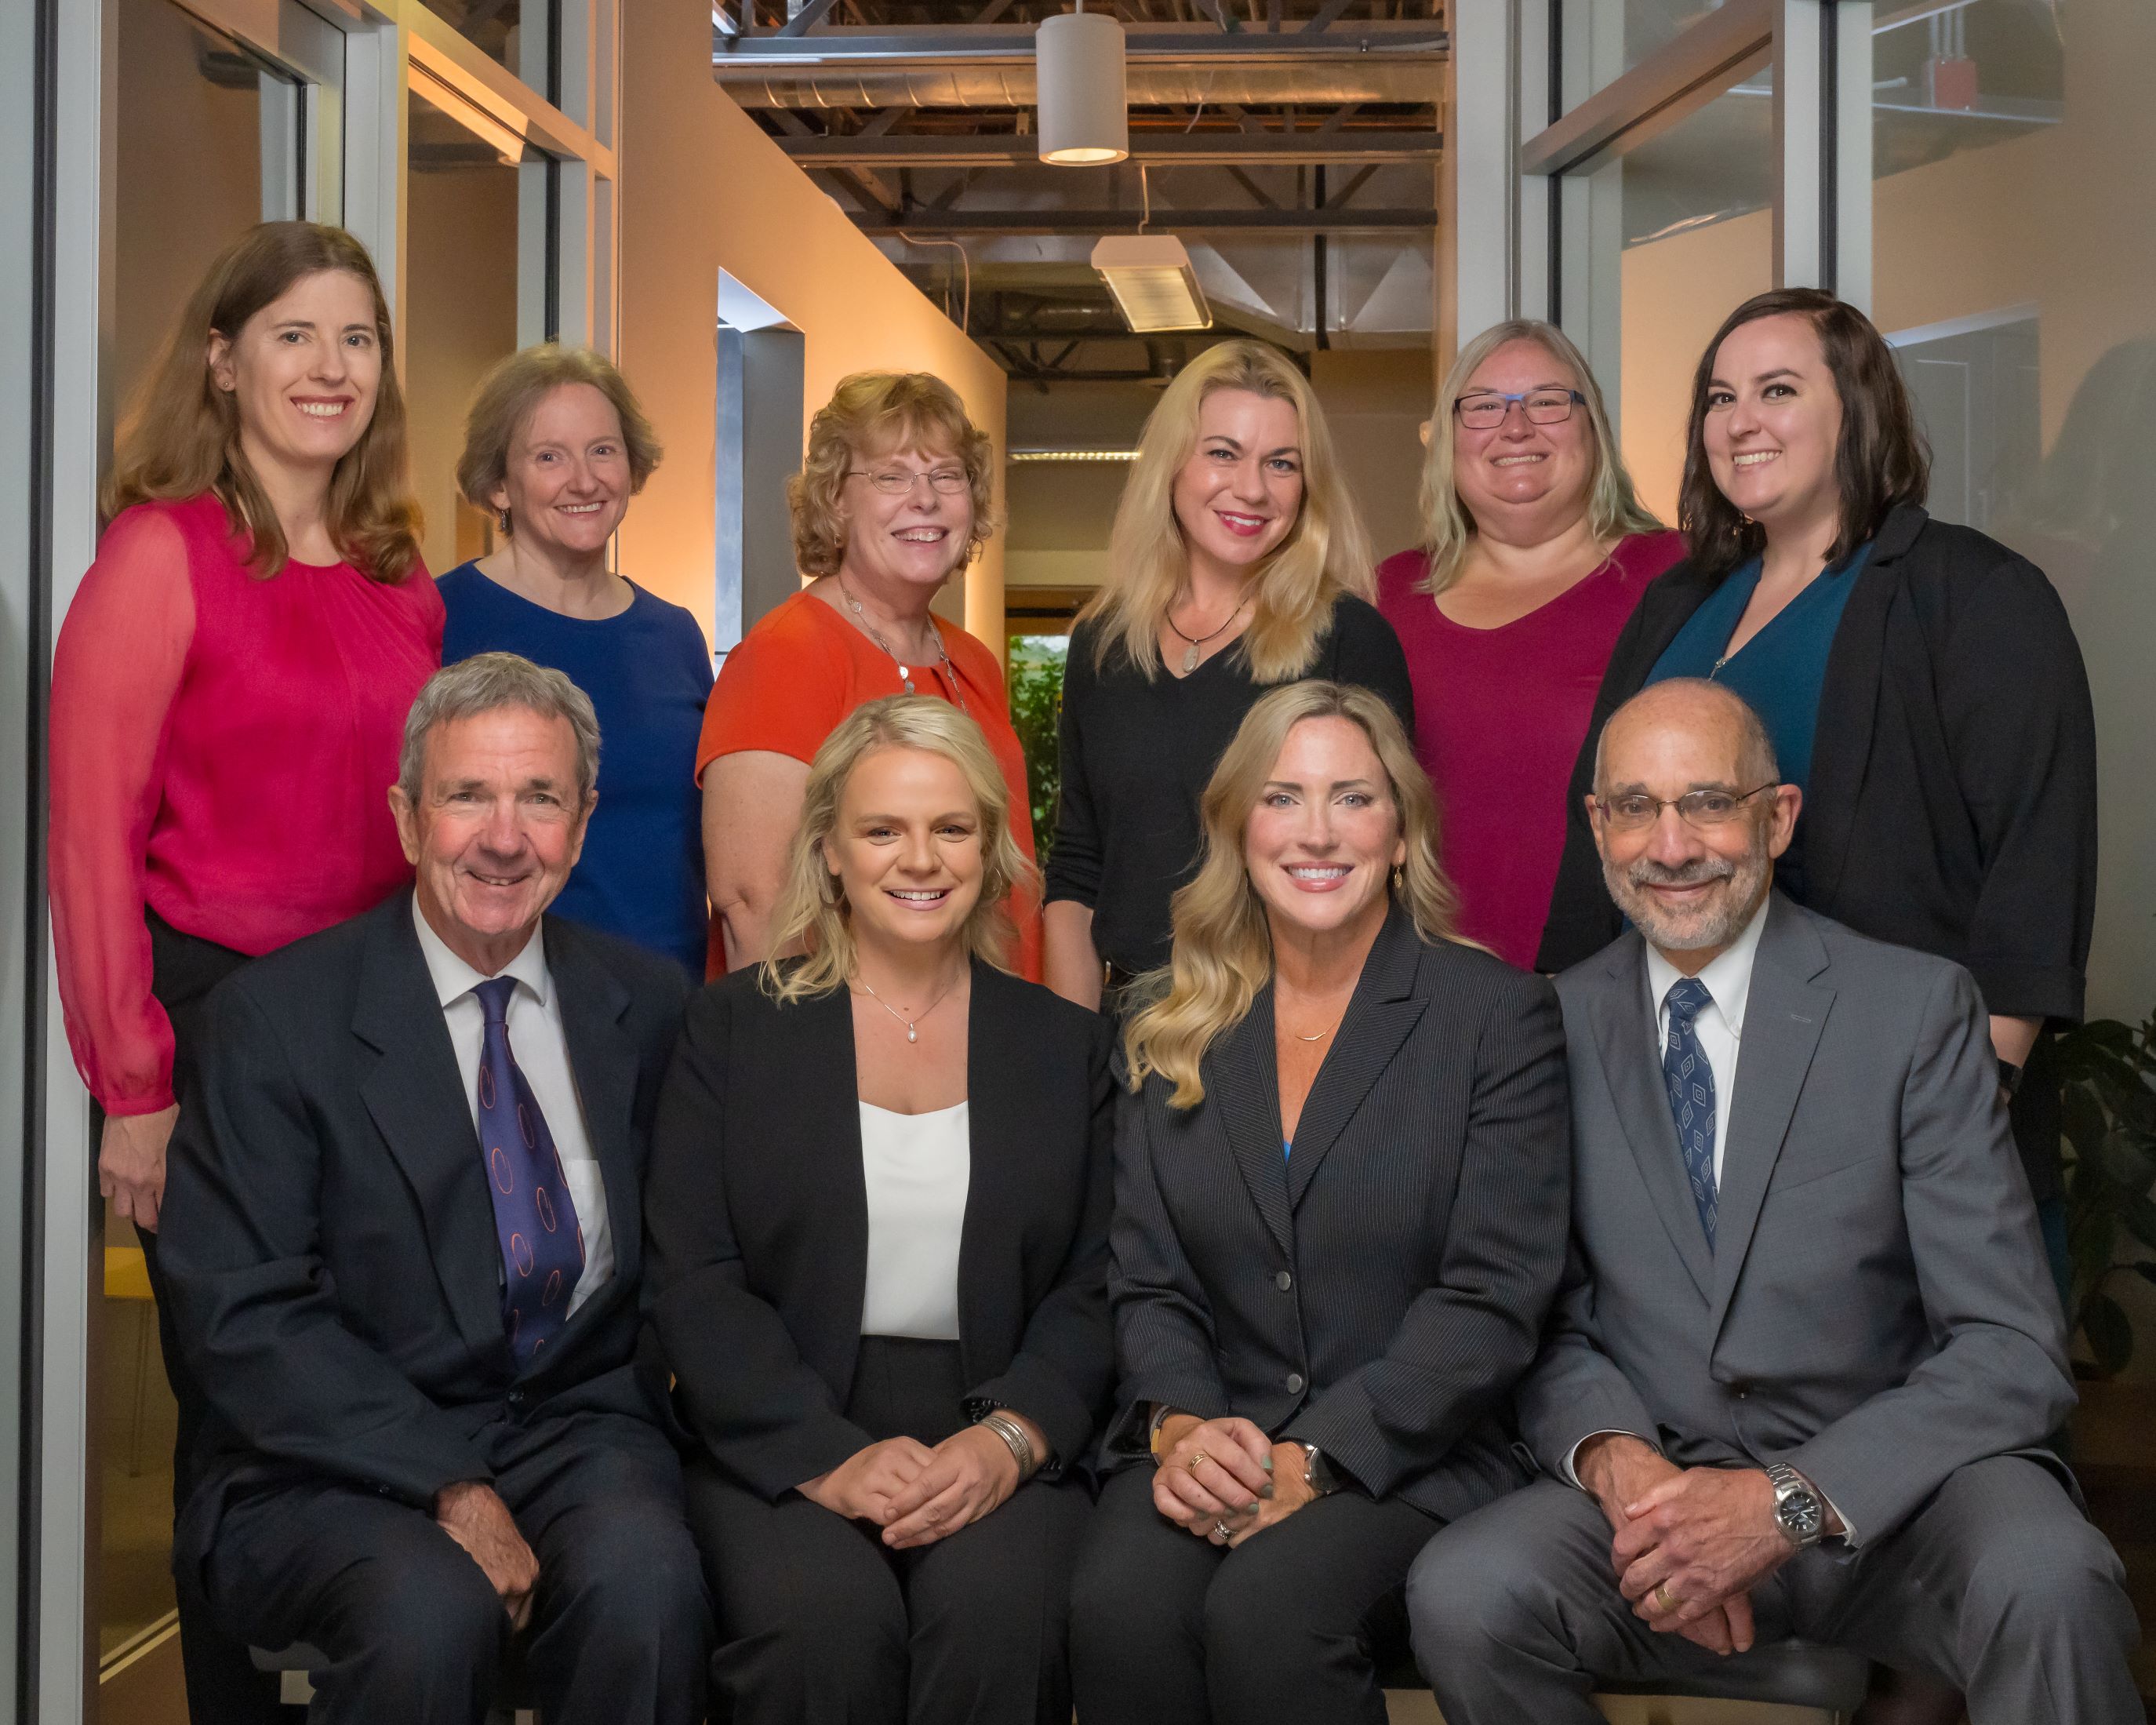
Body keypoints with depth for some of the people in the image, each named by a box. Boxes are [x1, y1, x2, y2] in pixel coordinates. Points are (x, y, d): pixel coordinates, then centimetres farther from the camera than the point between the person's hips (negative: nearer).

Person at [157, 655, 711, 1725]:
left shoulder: (646, 1003, 8)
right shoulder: (274, 1016, -3)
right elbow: (240, 1315, -9)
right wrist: (447, 1487, -17)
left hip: (578, 1425, 3)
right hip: (342, 1459, -2)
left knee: (644, 1580, -30)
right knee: (431, 1613, -33)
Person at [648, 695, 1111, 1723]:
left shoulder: (1065, 1047, 14)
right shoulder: (733, 1030, 9)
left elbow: (1096, 1287, 8)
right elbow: (692, 1284, 0)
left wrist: (1010, 1438, -12)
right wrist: (830, 1457, -13)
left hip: (1001, 1447, 1)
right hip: (780, 1444, 0)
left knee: (997, 1612, -31)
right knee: (824, 1620, -31)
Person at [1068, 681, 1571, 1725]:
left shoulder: (1501, 1017, 1)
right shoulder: (1177, 1032, 13)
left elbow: (1493, 1298, -6)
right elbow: (1148, 1282, 10)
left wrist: (1313, 1459, -16)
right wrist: (1181, 1424, -12)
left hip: (1410, 1460, -3)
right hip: (1206, 1451, 3)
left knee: (1266, 1614, -32)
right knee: (1119, 1604, -29)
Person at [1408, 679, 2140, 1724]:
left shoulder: (1915, 1008, -3)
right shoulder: (1559, 1025, 5)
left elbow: (2014, 1352, -8)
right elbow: (1552, 1324, 9)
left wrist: (1790, 1500, -21)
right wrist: (1616, 1460, -14)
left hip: (1888, 1489, -3)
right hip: (1660, 1482, 3)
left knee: (2049, 1585, -36)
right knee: (1462, 1596, -27)